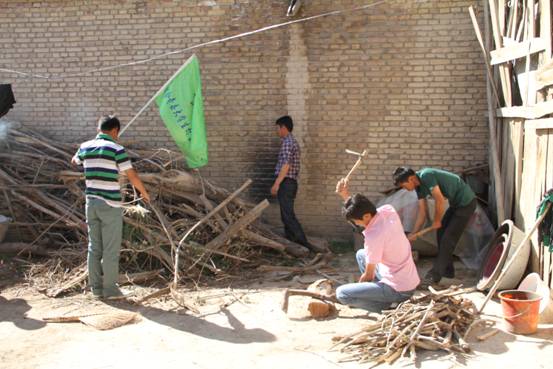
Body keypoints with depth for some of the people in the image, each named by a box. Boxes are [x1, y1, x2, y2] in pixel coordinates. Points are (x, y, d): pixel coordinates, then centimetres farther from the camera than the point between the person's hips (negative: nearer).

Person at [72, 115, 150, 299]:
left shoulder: (85, 146, 7)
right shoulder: (116, 149, -11)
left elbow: (74, 161, 30)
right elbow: (132, 176, -12)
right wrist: (144, 193, 4)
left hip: (91, 202, 6)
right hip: (110, 204, -6)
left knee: (94, 247, 13)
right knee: (111, 249, 2)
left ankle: (96, 287, 19)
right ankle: (109, 288, 8)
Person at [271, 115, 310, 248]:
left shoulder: (287, 142, -11)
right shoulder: (293, 141, 20)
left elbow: (286, 165, -21)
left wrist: (276, 183, -21)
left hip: (286, 182, -10)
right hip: (291, 182, 10)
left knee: (288, 215, -10)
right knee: (287, 215, 13)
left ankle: (304, 243, -12)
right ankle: (290, 241, 17)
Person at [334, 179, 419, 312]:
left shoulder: (373, 236, -26)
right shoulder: (388, 210, -6)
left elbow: (368, 275, -11)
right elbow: (359, 210, 17)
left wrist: (358, 287, 8)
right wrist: (345, 195, 5)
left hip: (399, 290, -9)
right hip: (410, 281, 9)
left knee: (341, 293, -12)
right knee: (361, 254, 23)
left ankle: (387, 307, -5)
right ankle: (379, 295, 18)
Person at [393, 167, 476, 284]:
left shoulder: (426, 175, -25)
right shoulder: (419, 186, 4)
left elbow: (440, 201, -25)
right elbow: (422, 211, 8)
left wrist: (437, 221, -10)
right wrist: (414, 233, 5)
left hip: (466, 202, -9)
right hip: (456, 203, 9)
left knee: (448, 238, -8)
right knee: (441, 232, 12)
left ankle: (435, 274, -2)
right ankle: (447, 270, 22)